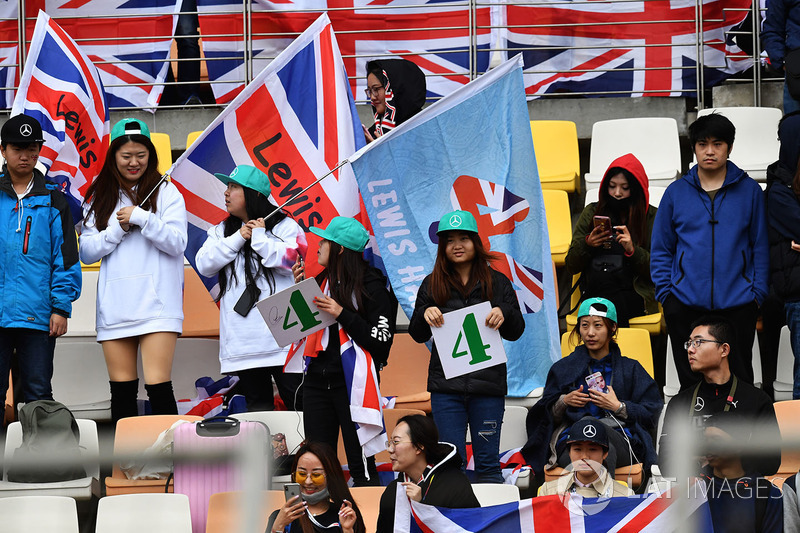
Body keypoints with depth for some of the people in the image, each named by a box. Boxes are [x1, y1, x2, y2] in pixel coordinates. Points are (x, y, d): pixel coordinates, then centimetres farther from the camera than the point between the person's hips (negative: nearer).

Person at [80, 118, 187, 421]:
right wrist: (118, 229, -7)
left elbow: (177, 243, -5)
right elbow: (87, 252, 8)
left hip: (157, 304, -4)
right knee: (122, 390, 5)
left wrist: (141, 218, -15)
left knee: (158, 386, -13)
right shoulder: (98, 198, 13)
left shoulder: (166, 192, 4)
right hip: (114, 306, 4)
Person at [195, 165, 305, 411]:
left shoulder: (285, 226, 2)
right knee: (257, 406, 8)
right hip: (242, 340, 5)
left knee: (296, 400, -8)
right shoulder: (222, 231, 17)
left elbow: (289, 261, -13)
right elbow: (204, 264, 2)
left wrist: (259, 236, -7)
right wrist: (238, 238, -6)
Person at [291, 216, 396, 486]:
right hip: (317, 380, 7)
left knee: (361, 466, -7)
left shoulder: (370, 286, -8)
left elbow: (381, 341, -13)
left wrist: (342, 314, -17)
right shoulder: (322, 281, 12)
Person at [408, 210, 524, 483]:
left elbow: (516, 332, 8)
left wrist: (505, 314, -14)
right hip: (446, 384, 1)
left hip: (488, 383, 0)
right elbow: (417, 335, 9)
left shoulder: (497, 283, 7)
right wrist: (425, 314, -12)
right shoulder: (432, 284, 9)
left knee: (488, 463, 3)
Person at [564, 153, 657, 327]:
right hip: (594, 292, 2)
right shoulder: (592, 212, 16)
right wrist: (587, 244, -3)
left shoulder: (652, 217, 10)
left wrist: (632, 250, -12)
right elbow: (571, 267, 16)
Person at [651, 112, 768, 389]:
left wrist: (758, 294, -1)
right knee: (691, 384, 5)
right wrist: (665, 294, 0)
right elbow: (660, 250, 10)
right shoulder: (676, 192, 7)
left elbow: (761, 248, 7)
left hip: (737, 304, -1)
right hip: (686, 306, 1)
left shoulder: (749, 191, 5)